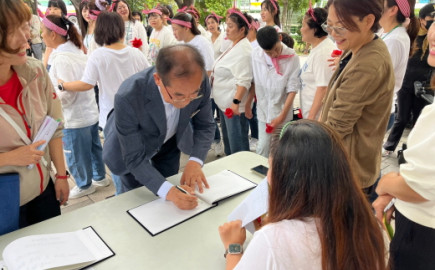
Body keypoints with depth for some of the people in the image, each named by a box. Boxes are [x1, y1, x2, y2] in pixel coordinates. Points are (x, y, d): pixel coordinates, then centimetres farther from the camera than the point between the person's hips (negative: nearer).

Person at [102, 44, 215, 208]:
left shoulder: (199, 83, -31)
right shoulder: (128, 97, -41)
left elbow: (205, 125, -15)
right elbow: (134, 158, -32)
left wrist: (195, 161, -32)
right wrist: (167, 191, -46)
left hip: (170, 142, 3)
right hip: (133, 148, -3)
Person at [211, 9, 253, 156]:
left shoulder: (243, 49, -18)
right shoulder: (234, 46, 12)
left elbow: (244, 80, -26)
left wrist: (236, 102, -31)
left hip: (234, 105, -11)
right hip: (224, 102, 11)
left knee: (237, 143, -1)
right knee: (227, 138, 22)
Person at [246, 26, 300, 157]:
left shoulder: (292, 58, -13)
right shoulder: (256, 54, -5)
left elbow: (292, 89, -11)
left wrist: (282, 115, -12)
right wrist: (248, 103, 11)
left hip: (282, 111, -2)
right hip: (263, 109, 2)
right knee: (263, 147, 7)